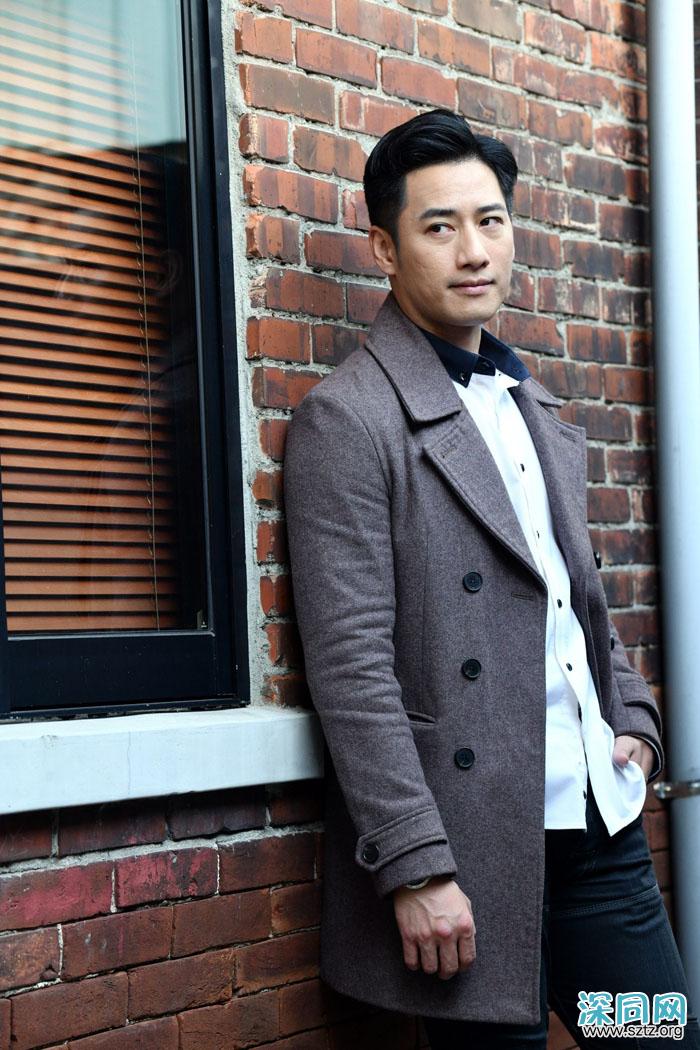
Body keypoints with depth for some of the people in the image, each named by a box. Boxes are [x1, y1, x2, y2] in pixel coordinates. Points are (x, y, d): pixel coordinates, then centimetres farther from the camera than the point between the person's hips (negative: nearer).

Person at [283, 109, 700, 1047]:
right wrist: (417, 868, -18)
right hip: (476, 858, -7)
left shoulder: (532, 407, 16)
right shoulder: (347, 421, -9)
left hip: (602, 829, 7)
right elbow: (352, 667, -15)